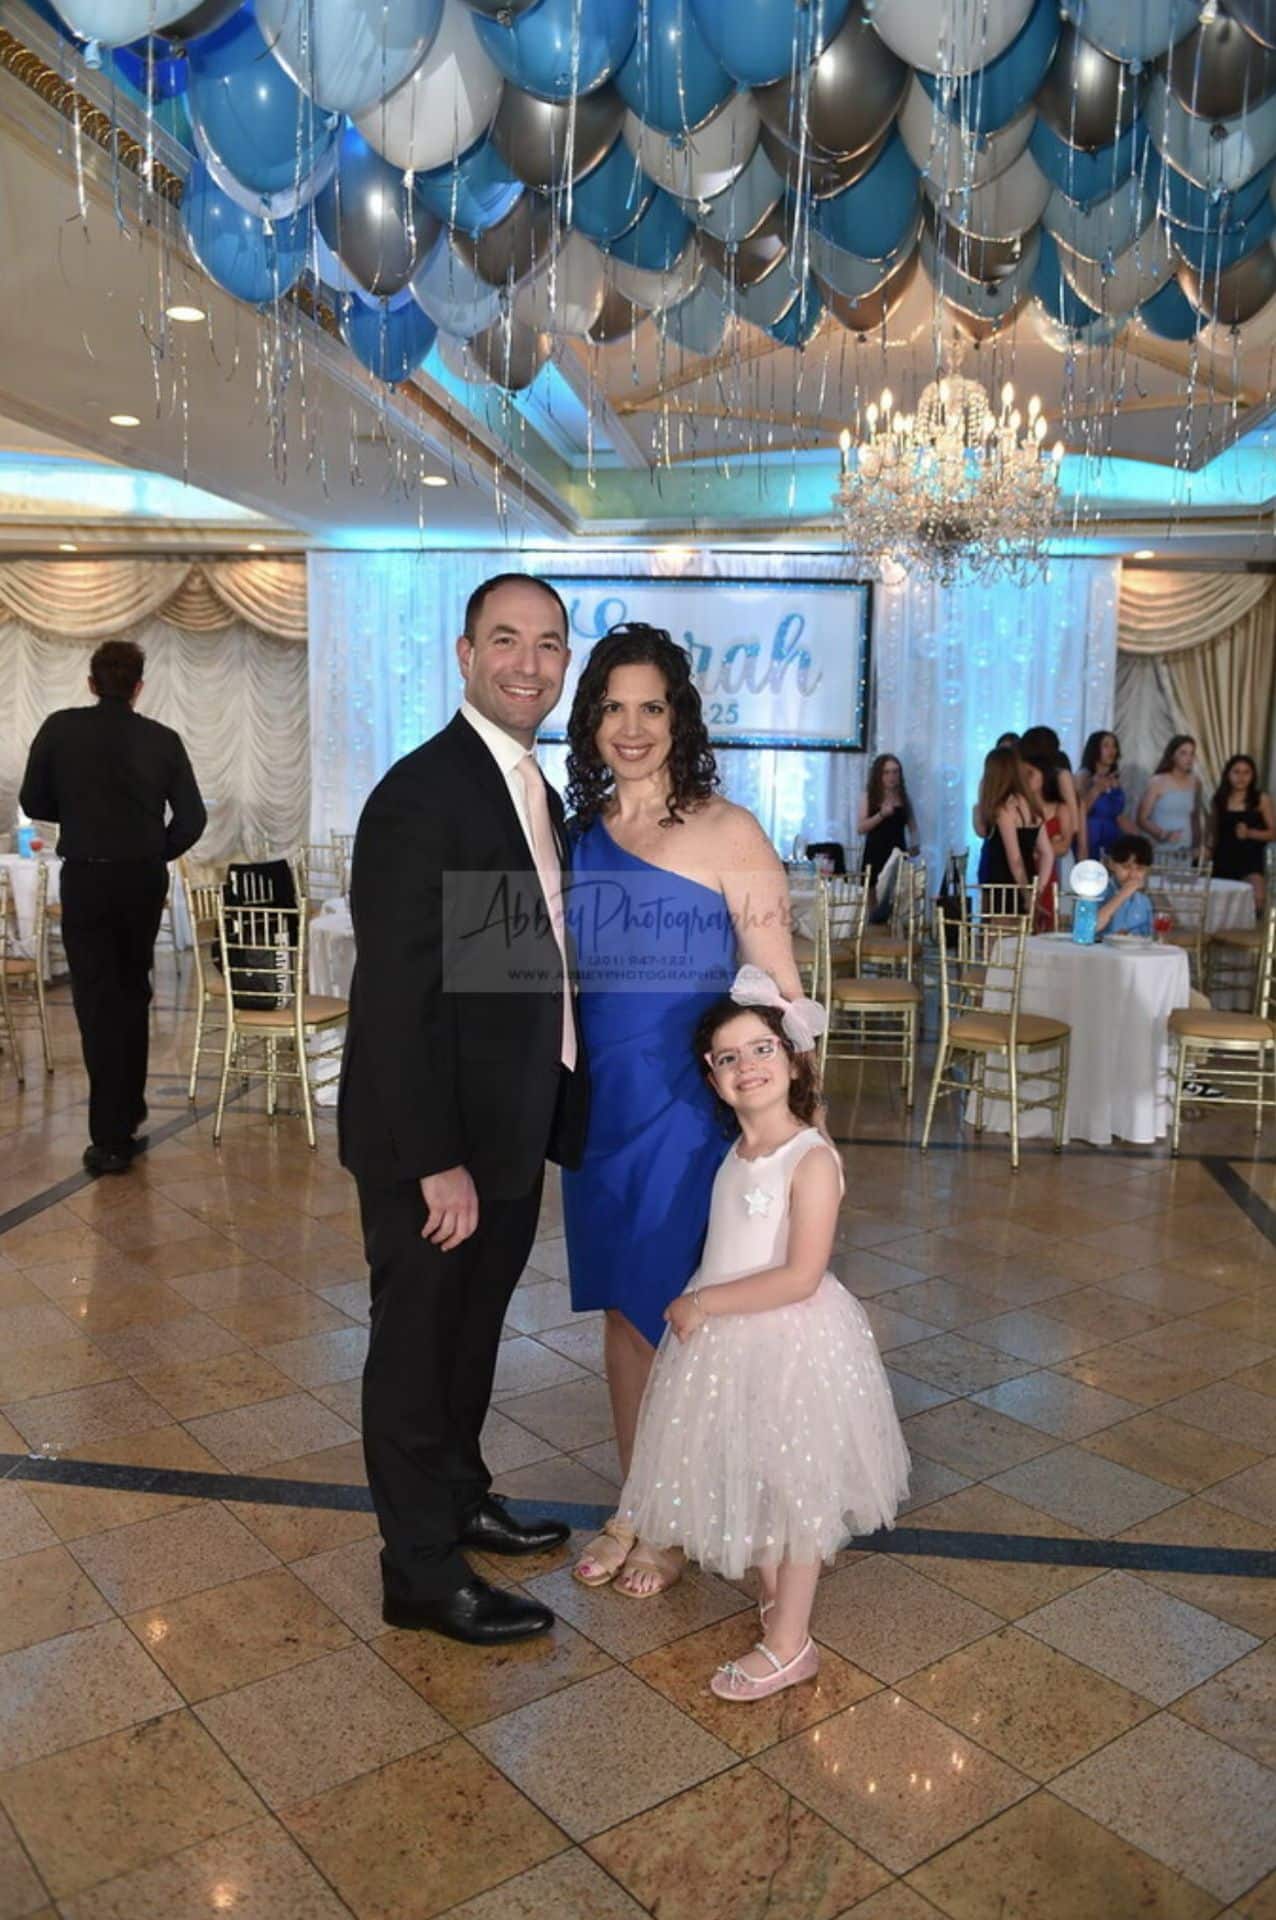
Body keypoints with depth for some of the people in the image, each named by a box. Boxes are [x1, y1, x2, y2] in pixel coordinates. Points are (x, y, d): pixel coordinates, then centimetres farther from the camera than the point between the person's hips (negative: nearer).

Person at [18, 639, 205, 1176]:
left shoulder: (61, 729, -5)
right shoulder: (163, 739, -2)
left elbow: (33, 802, 1)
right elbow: (191, 818, -2)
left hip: (86, 879, -2)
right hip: (145, 880, 2)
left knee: (97, 1003, 1)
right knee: (132, 996, 18)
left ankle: (111, 1138, 0)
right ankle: (128, 1116, 28)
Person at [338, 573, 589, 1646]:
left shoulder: (536, 792, 9)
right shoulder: (422, 794, -20)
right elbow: (398, 997, -23)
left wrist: (553, 1116, 10)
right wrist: (437, 1162, -23)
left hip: (509, 1131, 9)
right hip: (435, 1142, -8)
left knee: (474, 1331, 24)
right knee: (420, 1345, 9)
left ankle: (460, 1500, 45)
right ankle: (422, 1573, 27)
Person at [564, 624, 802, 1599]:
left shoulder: (727, 833, -11)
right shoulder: (581, 831, 5)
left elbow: (780, 990, -10)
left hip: (690, 1107, -5)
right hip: (600, 1103, 5)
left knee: (673, 1317, 7)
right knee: (622, 1312, 16)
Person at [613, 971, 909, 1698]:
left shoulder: (812, 1159, -21)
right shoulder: (739, 1152, 2)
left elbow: (800, 1276, -25)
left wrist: (705, 1302, -22)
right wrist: (700, 1306, 3)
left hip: (790, 1342, -7)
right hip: (728, 1341, 7)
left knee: (794, 1487, 9)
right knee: (747, 1477, 21)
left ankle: (791, 1644, 23)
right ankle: (773, 1589, 44)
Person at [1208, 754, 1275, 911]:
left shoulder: (1261, 799, 1)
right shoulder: (1218, 800, 9)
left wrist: (1249, 833, -17)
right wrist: (1208, 850, -3)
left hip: (1251, 859, -3)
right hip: (1224, 860, 3)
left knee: (1257, 900, -26)